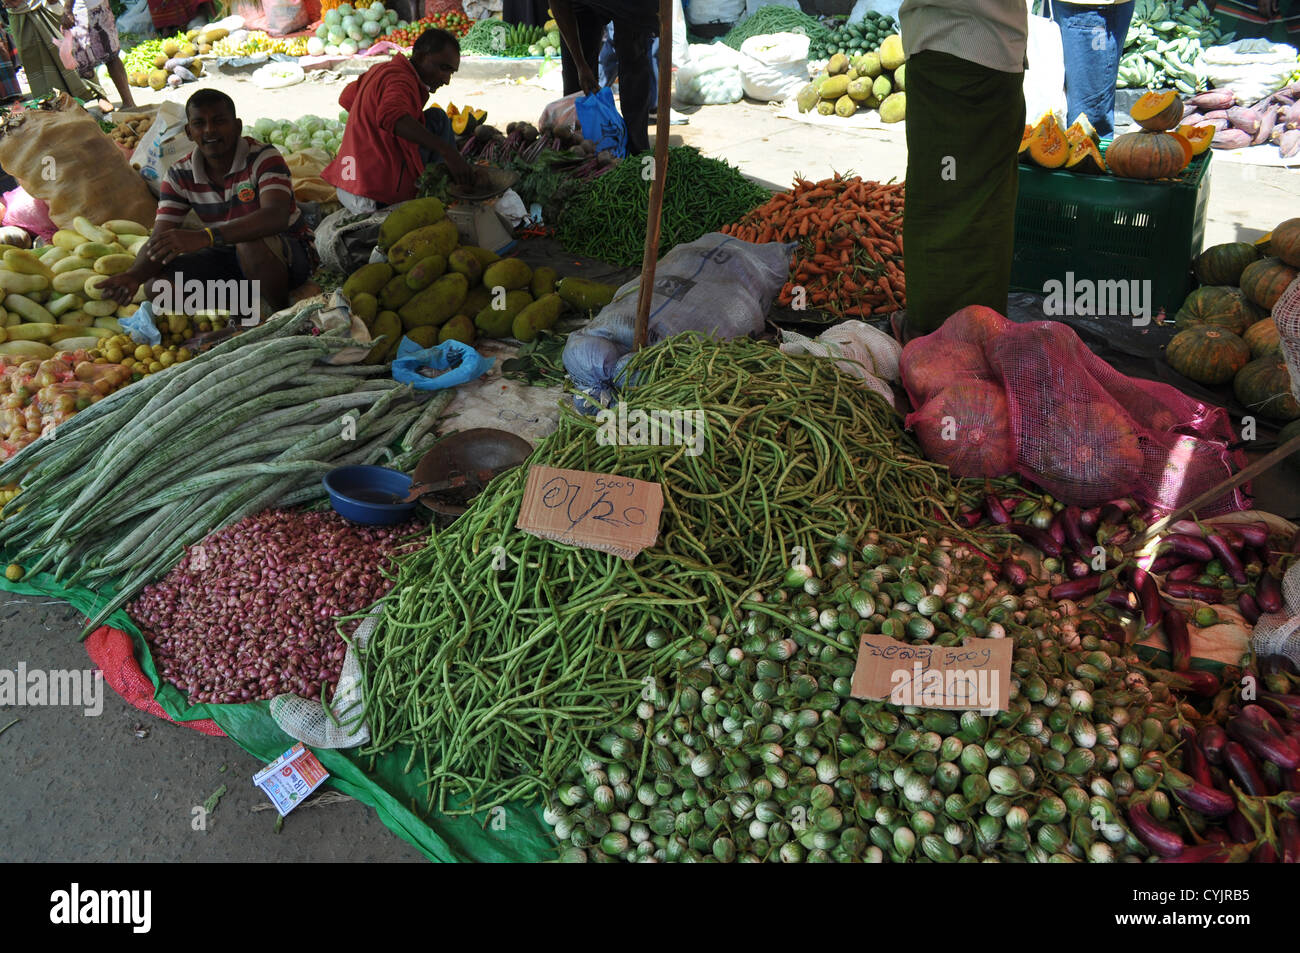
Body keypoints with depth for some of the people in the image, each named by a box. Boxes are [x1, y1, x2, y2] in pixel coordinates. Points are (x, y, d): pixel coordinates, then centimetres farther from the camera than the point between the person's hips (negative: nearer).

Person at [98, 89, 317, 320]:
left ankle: (279, 311, -13)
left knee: (251, 242, -39)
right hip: (230, 257, 5)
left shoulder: (264, 158, -19)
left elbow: (276, 217, -38)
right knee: (158, 283, -14)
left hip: (291, 252, -5)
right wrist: (134, 275, -34)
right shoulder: (180, 175, -4)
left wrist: (204, 237, -49)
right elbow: (158, 240, -8)